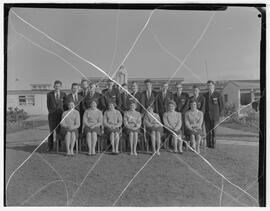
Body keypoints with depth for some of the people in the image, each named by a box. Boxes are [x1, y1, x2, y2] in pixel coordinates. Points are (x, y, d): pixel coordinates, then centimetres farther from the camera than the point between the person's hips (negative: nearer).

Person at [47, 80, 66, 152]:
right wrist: (51, 112, -3)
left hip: (61, 115, 0)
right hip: (52, 115, 0)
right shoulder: (49, 94, 5)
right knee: (51, 131, 2)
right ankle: (50, 146, 7)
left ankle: (59, 146, 6)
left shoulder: (63, 94, 6)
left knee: (59, 131, -1)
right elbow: (48, 105, 7)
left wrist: (63, 113, 0)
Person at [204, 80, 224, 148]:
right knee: (207, 130, 2)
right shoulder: (205, 95, 9)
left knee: (213, 130, -5)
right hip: (207, 116, 3)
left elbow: (221, 105, 2)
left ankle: (213, 144, 5)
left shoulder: (218, 95, -2)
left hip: (215, 115, -3)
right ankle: (208, 145, 9)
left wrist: (219, 115, -2)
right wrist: (204, 114, 6)